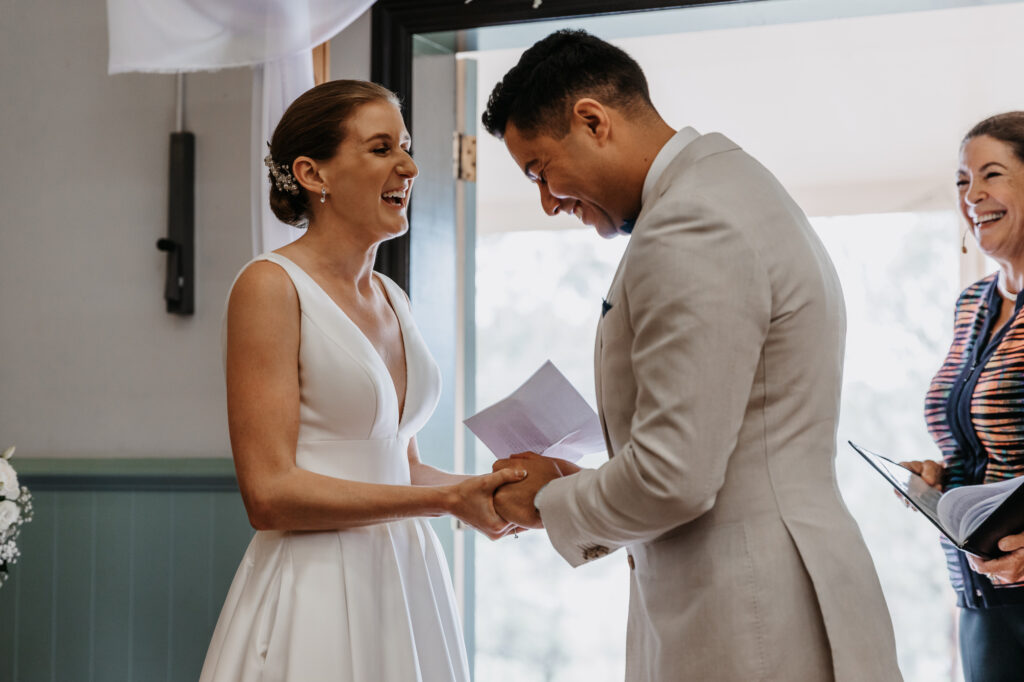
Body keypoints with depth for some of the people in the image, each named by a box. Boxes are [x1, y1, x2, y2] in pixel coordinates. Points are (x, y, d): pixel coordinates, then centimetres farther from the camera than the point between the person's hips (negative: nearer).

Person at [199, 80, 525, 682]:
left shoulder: (392, 299, 13)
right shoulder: (270, 287, -10)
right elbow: (270, 493, -16)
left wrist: (499, 488, 1)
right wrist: (445, 500, -18)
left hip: (405, 583, 7)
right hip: (316, 596, -7)